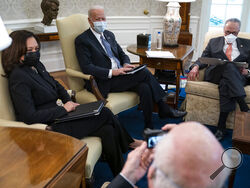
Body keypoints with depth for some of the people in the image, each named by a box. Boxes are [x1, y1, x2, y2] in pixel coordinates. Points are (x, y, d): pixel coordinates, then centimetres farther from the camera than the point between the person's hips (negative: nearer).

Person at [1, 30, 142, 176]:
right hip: (48, 128, -8)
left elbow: (56, 85, 25)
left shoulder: (37, 65, 8)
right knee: (105, 114, -11)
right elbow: (30, 117, -24)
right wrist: (63, 109, -17)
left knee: (107, 130, -9)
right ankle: (127, 143, 14)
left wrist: (68, 101, 6)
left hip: (55, 116, 8)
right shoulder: (18, 77, -18)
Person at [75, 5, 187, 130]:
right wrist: (111, 72, -24)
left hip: (120, 74, 7)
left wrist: (126, 64, -4)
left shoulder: (109, 35, 18)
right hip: (104, 82, -7)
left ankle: (149, 127, -11)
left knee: (145, 87, -22)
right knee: (144, 72, -21)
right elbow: (86, 67, -15)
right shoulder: (82, 40, -4)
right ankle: (164, 109, -6)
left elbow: (122, 55, 21)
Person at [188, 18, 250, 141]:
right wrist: (196, 66, -11)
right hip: (214, 75, 0)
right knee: (228, 65, -36)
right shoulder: (214, 42, 22)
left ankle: (221, 127, -38)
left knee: (225, 83, -38)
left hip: (238, 78, 1)